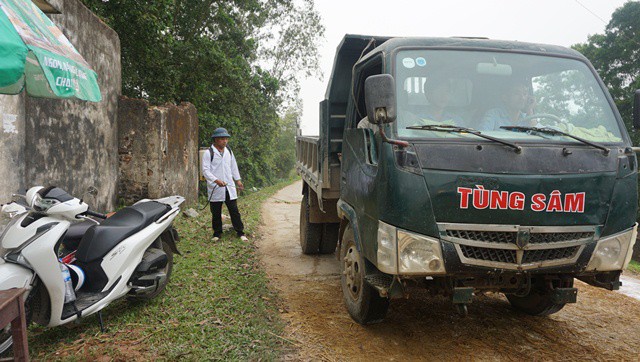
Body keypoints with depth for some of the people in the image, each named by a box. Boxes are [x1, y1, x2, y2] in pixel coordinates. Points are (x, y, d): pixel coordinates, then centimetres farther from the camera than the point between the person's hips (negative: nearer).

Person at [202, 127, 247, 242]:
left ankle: (240, 232, 11)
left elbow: (233, 166, 22)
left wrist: (238, 180, 19)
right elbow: (205, 170, -13)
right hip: (215, 189, -4)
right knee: (216, 213, 7)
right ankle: (217, 233, 21)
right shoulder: (208, 153, -8)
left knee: (234, 210, 5)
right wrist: (216, 180, -25)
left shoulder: (228, 151, 11)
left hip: (229, 187, 4)